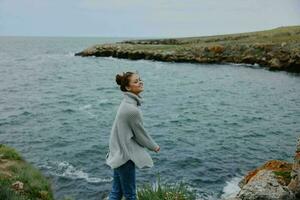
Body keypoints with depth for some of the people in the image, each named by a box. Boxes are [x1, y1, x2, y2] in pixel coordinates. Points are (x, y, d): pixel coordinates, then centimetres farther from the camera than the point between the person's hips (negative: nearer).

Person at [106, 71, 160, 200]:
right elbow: (140, 133, -14)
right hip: (125, 155, -9)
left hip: (119, 153, 9)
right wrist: (154, 147, 3)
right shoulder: (132, 109, -24)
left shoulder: (128, 102, 5)